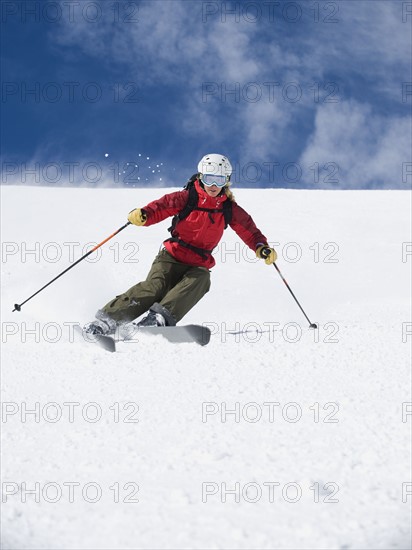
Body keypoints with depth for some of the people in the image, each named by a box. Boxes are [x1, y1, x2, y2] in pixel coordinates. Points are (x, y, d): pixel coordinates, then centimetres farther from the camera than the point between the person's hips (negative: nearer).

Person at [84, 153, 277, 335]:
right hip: (172, 256, -2)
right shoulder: (187, 198, -5)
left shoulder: (229, 209, 5)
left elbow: (248, 230, 10)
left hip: (199, 265, 3)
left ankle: (159, 317, -46)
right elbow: (163, 206, -16)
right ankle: (106, 320, -27)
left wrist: (261, 248, -10)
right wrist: (143, 215, -37)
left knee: (199, 281, -32)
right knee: (154, 287, -26)